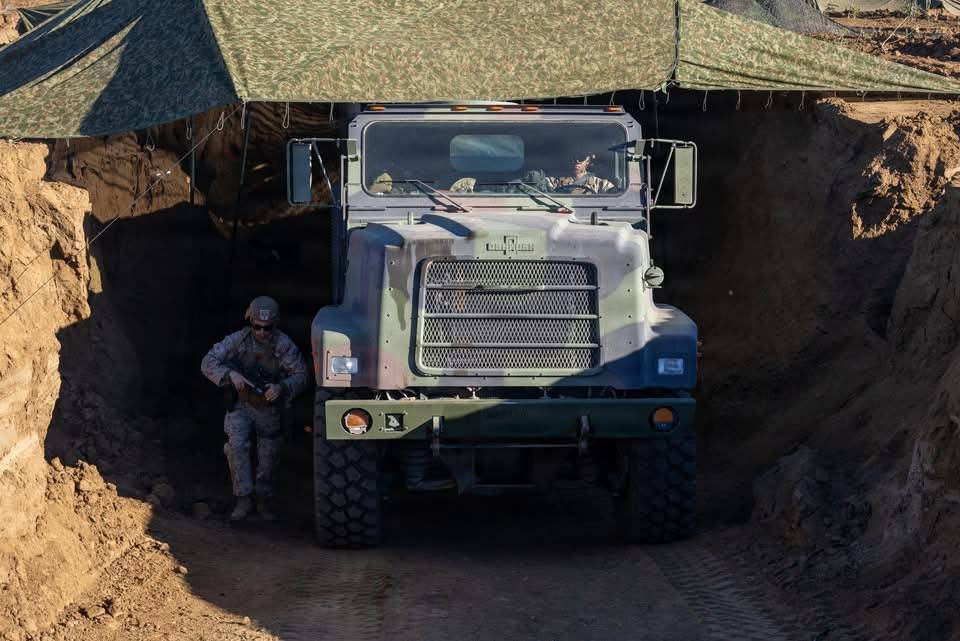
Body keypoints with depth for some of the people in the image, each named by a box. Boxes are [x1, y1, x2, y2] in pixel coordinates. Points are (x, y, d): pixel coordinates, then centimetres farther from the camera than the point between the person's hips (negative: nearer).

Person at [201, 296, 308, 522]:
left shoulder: (283, 344, -20)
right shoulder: (238, 340, -18)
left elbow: (300, 375, -18)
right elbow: (208, 363, -19)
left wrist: (281, 387, -38)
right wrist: (230, 374, -37)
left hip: (269, 408, 0)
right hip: (241, 405, 0)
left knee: (268, 456, 6)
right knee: (237, 445, -22)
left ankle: (264, 502, 28)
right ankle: (244, 500, -17)